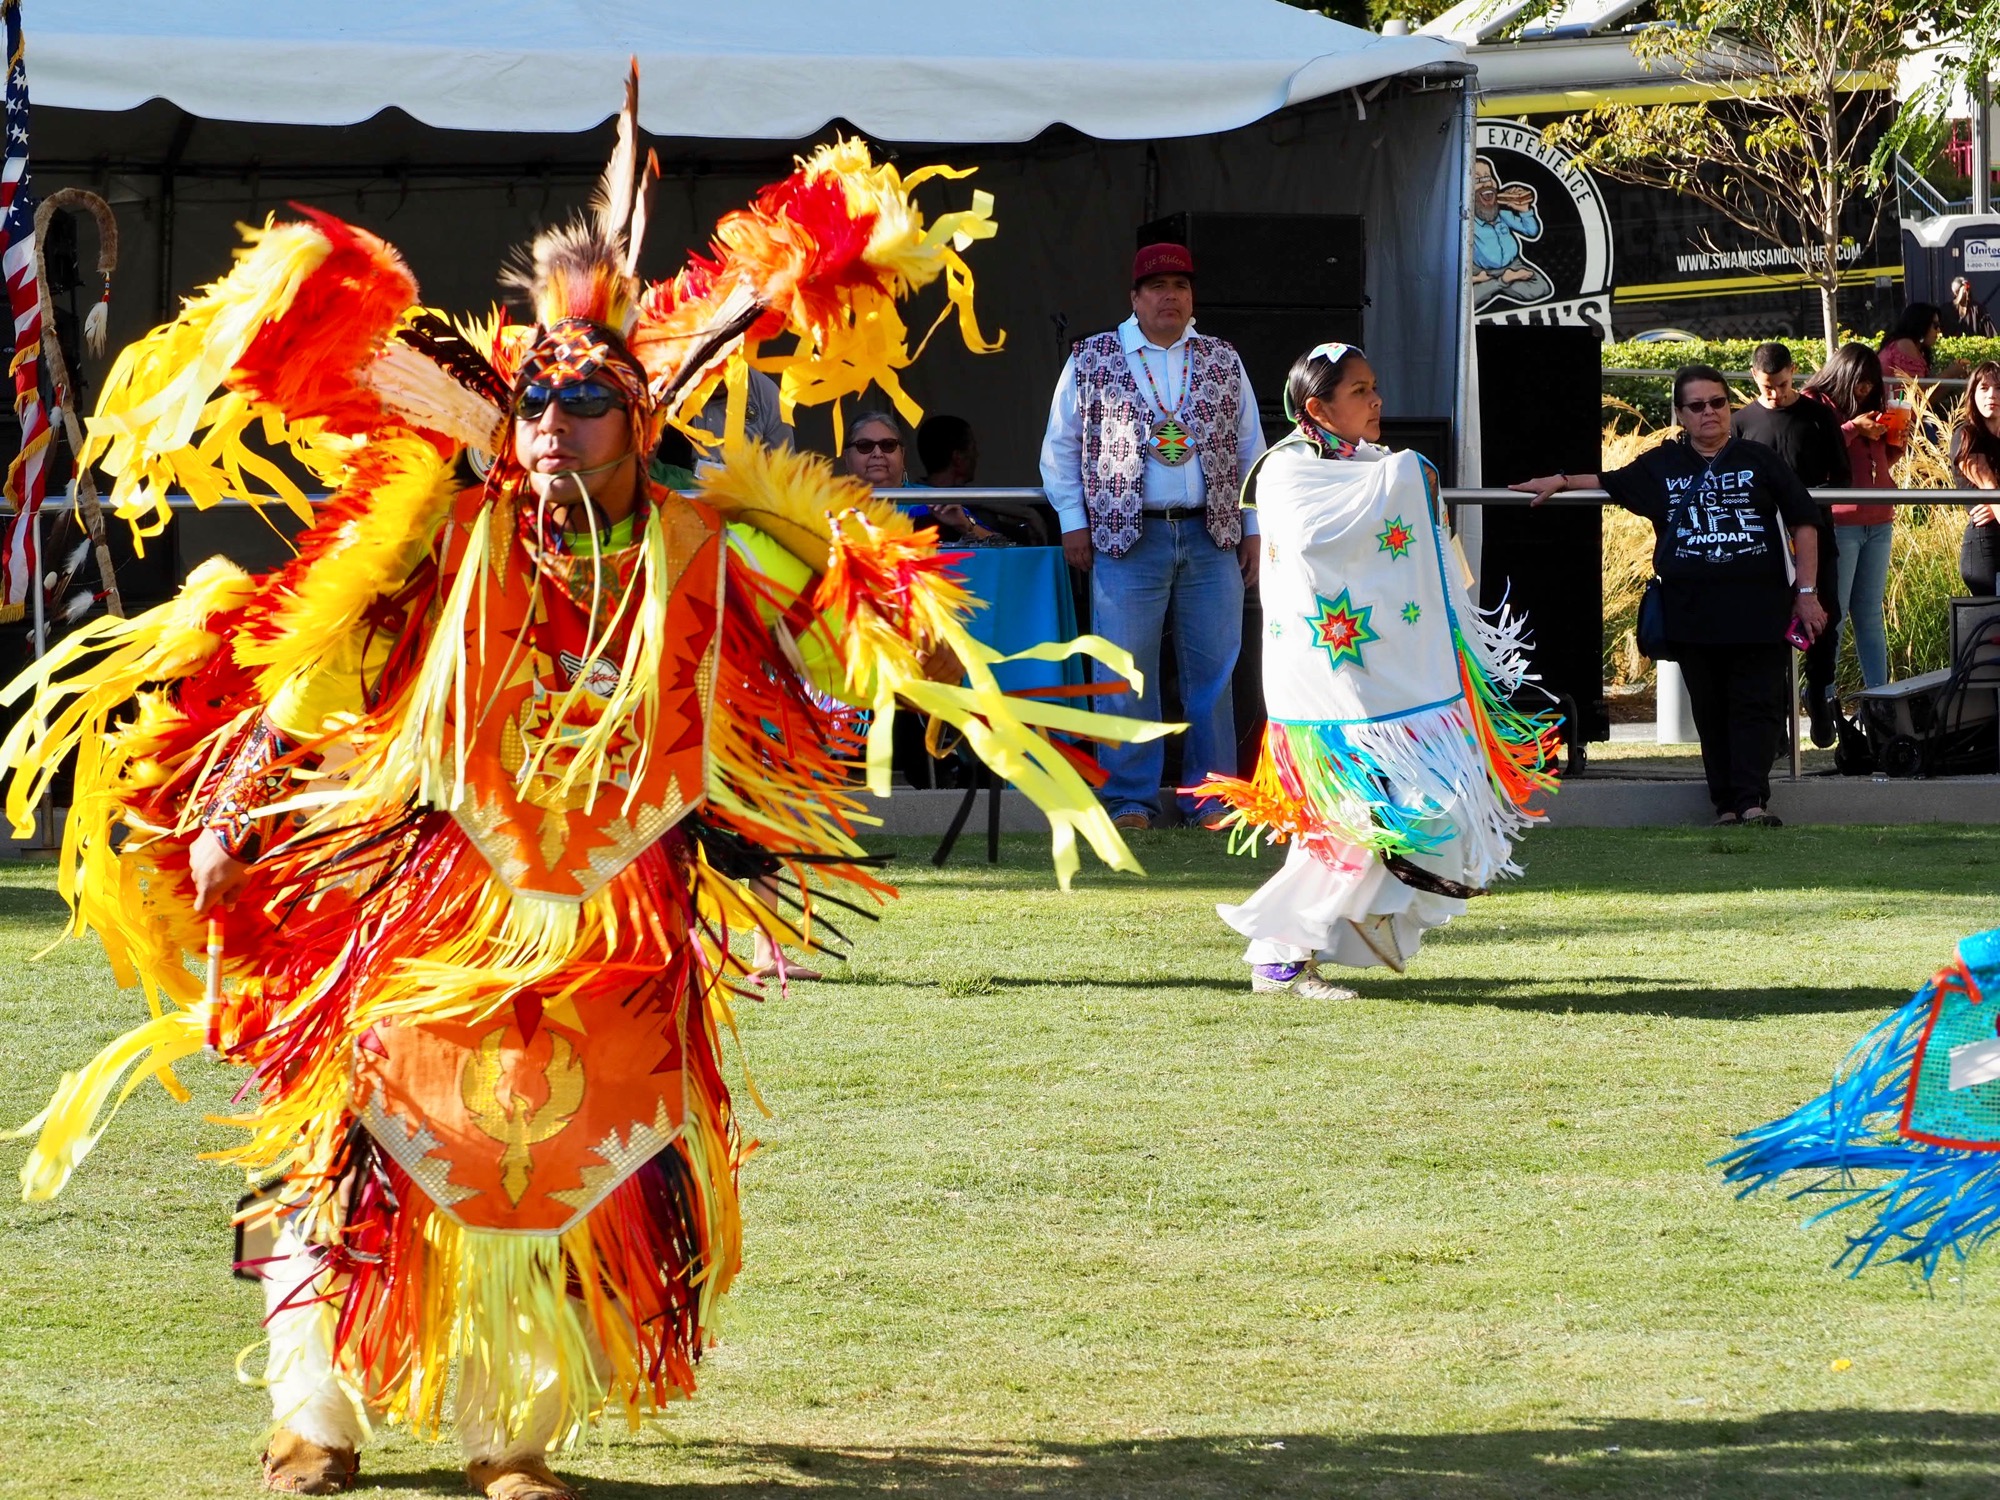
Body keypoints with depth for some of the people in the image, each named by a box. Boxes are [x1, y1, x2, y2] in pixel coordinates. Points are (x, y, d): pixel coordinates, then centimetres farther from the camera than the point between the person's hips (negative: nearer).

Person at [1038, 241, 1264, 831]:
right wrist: (1073, 521, 2)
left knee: (1212, 671, 3)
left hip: (1212, 538, 2)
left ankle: (1209, 798, 10)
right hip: (1128, 539, -2)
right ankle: (1130, 799, 3)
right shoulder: (1093, 361, 5)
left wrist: (1253, 530, 10)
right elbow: (1061, 446, 10)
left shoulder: (1223, 363, 12)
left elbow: (1250, 450, 16)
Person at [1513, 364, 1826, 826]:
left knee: (1756, 705, -7)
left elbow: (1804, 522, 8)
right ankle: (1726, 803, 6)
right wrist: (1562, 482, 21)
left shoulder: (1759, 460, 6)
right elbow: (1610, 483, 32)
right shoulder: (1662, 466, 13)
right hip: (1691, 612, 2)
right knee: (1710, 712, 2)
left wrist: (1806, 591, 3)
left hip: (1757, 612, -2)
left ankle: (1751, 798, -11)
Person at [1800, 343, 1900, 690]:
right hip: (1839, 522, -7)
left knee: (1870, 615, 8)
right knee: (1833, 614, -6)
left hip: (1878, 524, 7)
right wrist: (1853, 429, -14)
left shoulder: (1868, 407, 20)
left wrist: (1894, 442, 10)